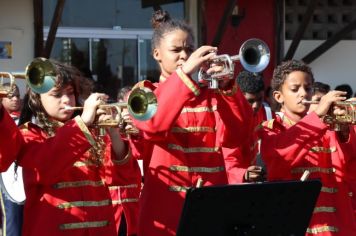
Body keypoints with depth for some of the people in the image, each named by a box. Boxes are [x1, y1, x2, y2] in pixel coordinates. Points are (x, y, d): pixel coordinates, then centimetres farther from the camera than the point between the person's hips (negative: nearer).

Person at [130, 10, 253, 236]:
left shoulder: (210, 93, 13)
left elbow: (232, 137, -4)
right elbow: (151, 124, -18)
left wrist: (226, 87, -16)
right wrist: (185, 73, -23)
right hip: (165, 209, -3)